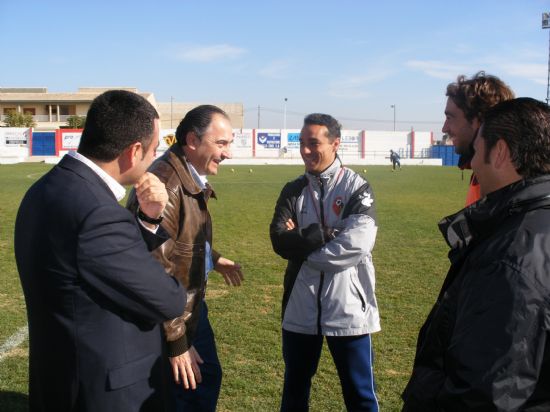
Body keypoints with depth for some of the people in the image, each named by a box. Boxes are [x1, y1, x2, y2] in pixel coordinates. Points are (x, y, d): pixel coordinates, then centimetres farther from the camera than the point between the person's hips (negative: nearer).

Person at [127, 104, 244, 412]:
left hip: (193, 307, 10)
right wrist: (176, 342, -24)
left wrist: (213, 258, 10)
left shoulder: (193, 180, 5)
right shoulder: (164, 186, -29)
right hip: (167, 319, -9)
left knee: (209, 378, 24)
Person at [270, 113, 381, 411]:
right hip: (300, 307, 4)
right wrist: (328, 234, -16)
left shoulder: (357, 188, -6)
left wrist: (302, 243, -11)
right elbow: (280, 241, -8)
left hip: (347, 308, -4)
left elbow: (356, 245, -19)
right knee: (294, 386, 20)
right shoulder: (293, 191, 6)